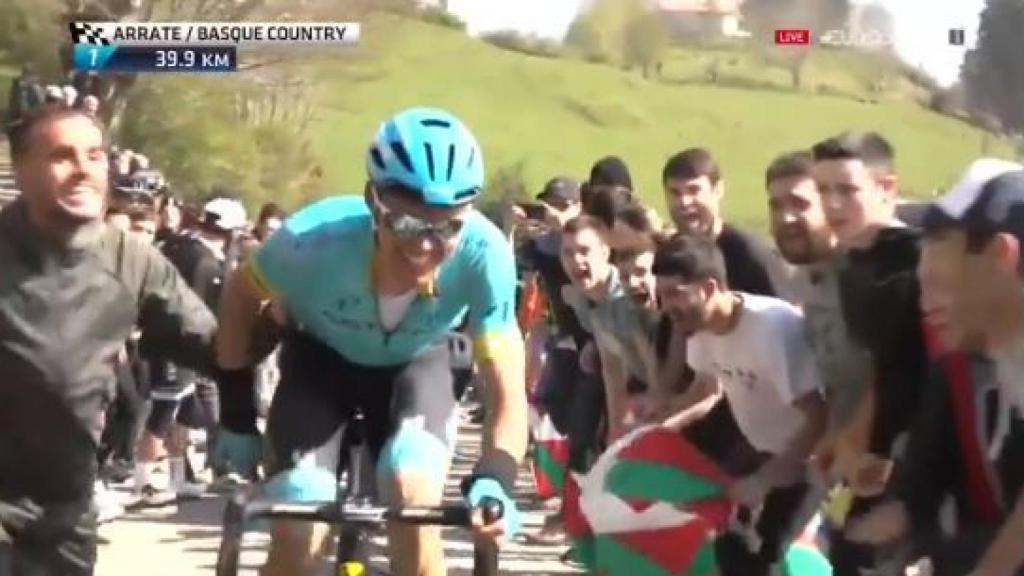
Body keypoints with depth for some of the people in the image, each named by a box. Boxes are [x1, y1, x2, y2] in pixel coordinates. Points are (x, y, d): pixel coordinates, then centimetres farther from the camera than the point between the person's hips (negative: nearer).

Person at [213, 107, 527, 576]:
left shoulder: (484, 254, -37)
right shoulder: (314, 239, -38)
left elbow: (508, 393, -28)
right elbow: (240, 296, -14)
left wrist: (494, 481, -46)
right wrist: (236, 414, -10)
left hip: (414, 363, 0)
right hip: (320, 356, 0)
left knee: (413, 501, -25)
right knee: (297, 536, -13)